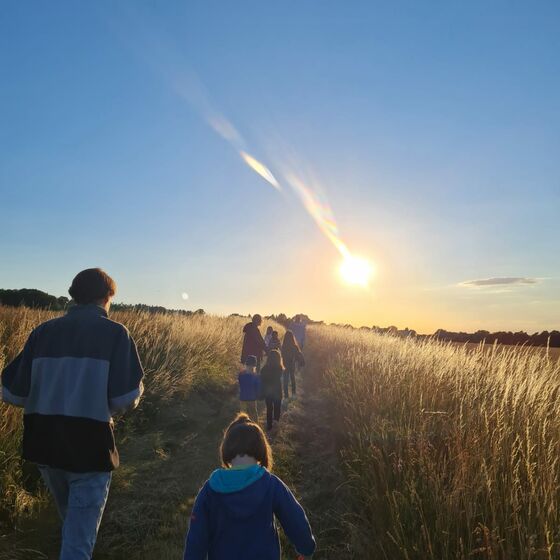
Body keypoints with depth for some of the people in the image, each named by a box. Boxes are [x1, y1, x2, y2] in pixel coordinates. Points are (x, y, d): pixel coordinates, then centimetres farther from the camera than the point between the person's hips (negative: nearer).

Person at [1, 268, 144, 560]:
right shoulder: (115, 333, -9)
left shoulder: (43, 331, 1)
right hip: (89, 448, -5)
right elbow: (126, 400, -16)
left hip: (44, 446, 5)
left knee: (73, 522, 30)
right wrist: (135, 388, 7)